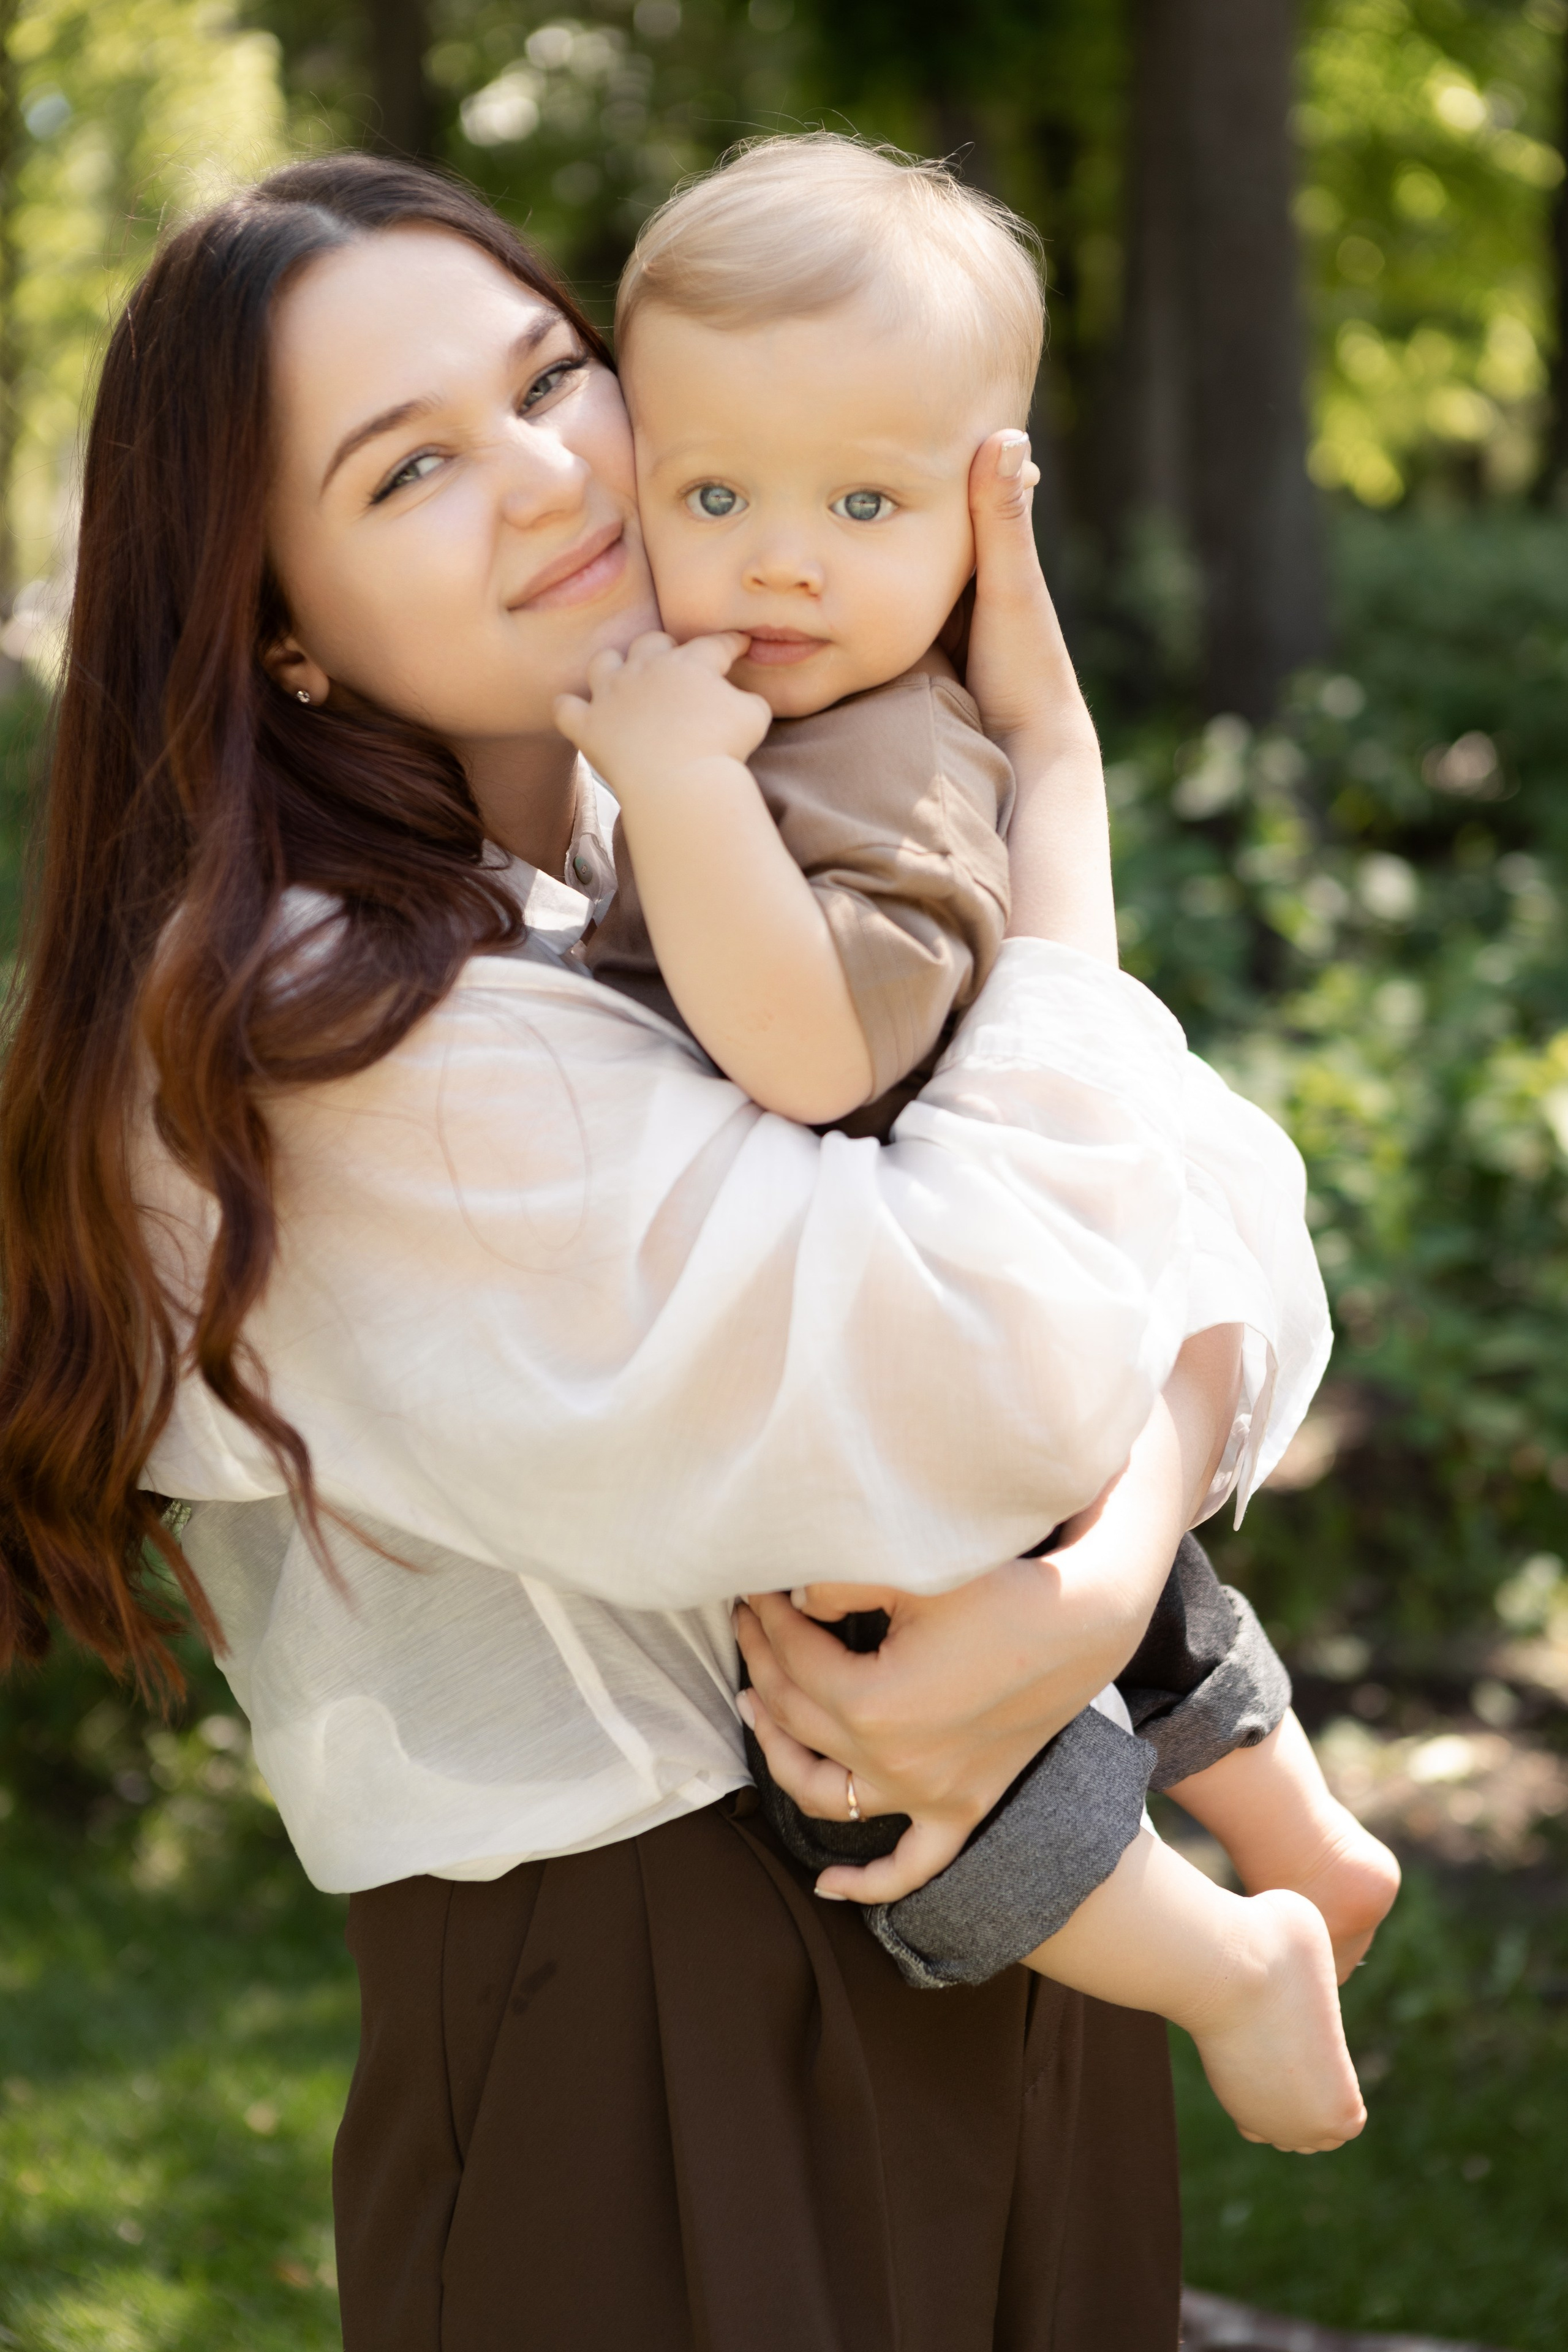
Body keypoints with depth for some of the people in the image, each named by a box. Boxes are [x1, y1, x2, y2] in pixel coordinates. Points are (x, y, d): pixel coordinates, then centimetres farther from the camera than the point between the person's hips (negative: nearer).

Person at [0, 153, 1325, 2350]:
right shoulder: (318, 1036, -21)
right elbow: (999, 1378, -28)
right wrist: (1060, 774, -17)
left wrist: (1110, 1577, -23)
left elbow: (1237, 1218, -2)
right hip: (656, 2063, -7)